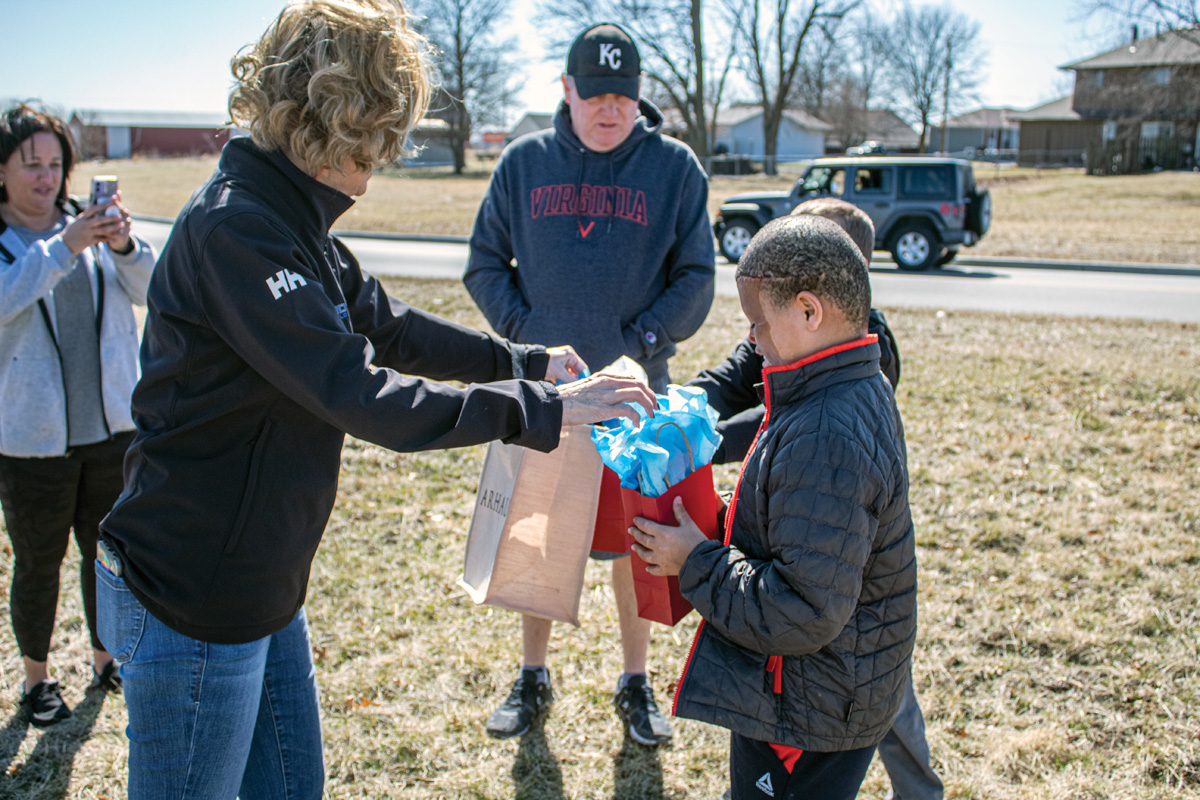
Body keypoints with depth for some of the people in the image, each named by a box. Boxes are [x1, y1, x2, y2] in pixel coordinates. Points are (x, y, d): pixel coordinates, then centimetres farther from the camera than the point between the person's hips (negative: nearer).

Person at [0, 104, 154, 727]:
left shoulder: (88, 226, 3)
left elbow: (150, 291, -5)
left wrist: (124, 247, -24)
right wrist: (64, 248, -34)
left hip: (112, 426, 3)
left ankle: (105, 658, 35)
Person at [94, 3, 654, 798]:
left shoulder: (290, 223, 8)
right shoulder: (235, 230, -24)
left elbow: (388, 328, 18)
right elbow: (362, 395, -28)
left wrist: (525, 361, 14)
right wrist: (541, 407, -24)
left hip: (265, 587, 10)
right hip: (191, 604, -9)